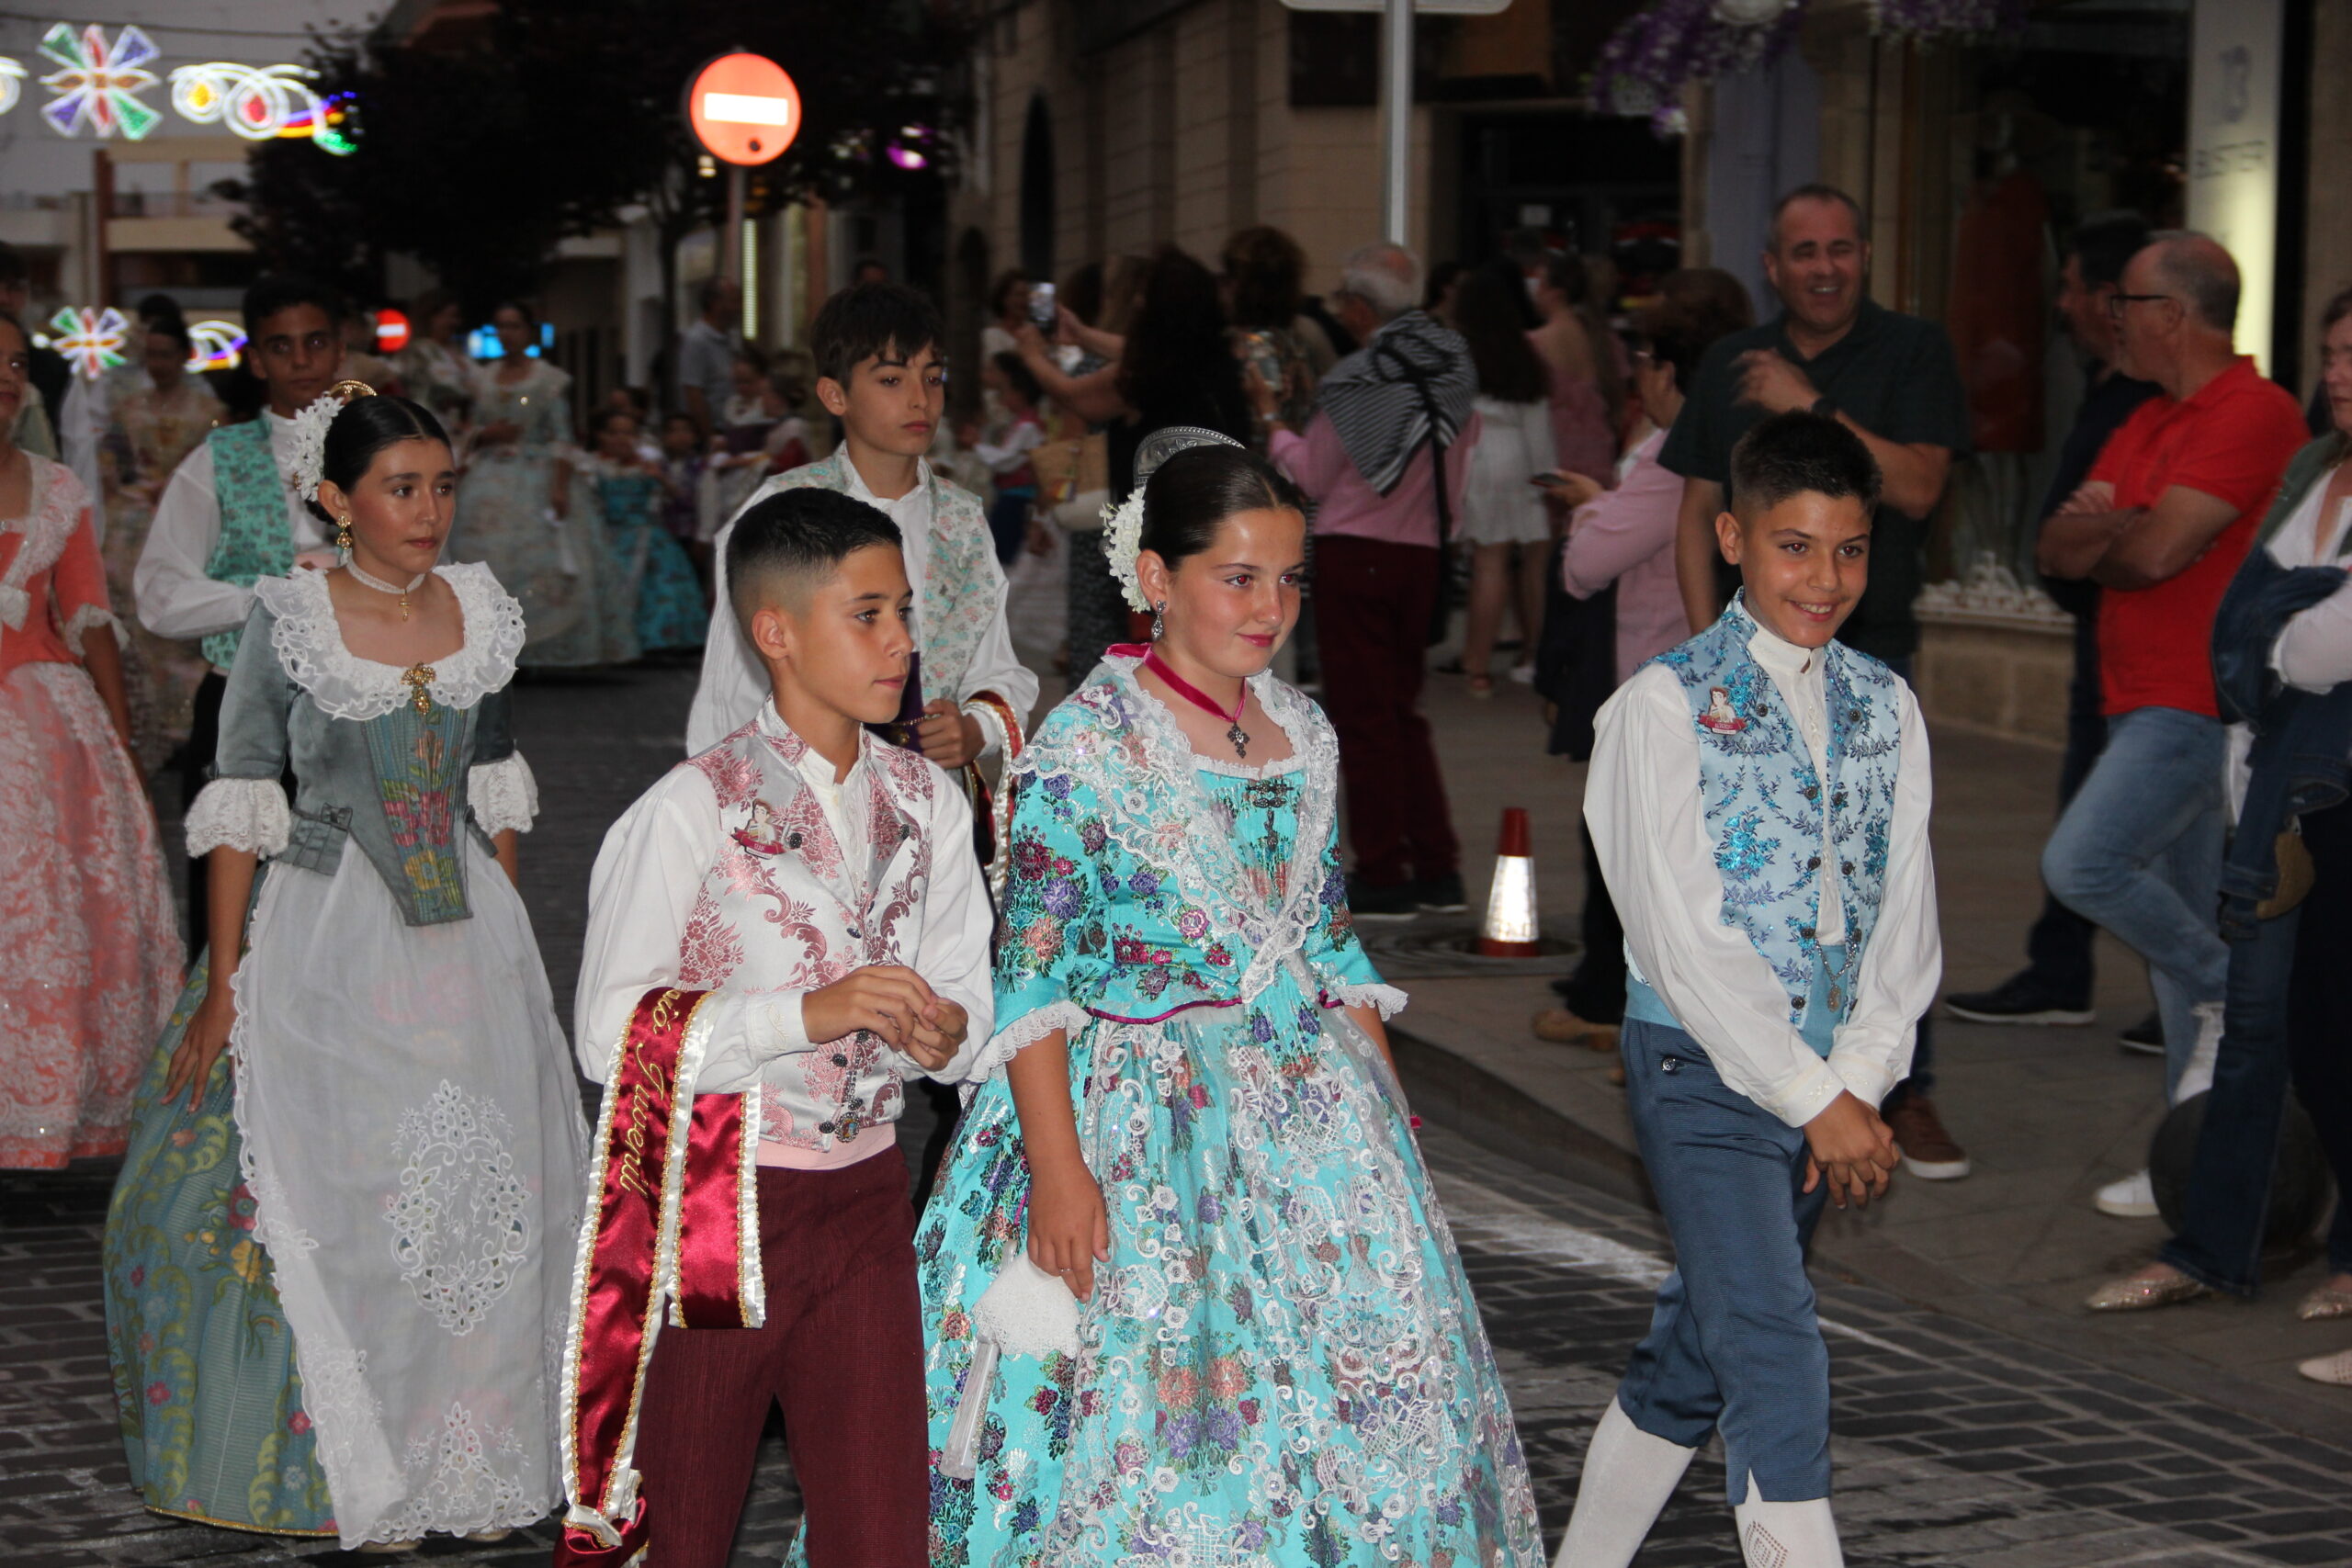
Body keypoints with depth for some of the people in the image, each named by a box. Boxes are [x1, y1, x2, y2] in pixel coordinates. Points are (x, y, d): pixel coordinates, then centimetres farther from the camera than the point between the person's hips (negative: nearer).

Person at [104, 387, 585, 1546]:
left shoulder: (482, 615, 3)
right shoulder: (288, 622, -9)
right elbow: (240, 810, -8)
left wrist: (506, 933, 13)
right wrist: (220, 987, -10)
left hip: (468, 934, 4)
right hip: (329, 936, -4)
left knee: (481, 1191, 5)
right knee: (332, 1202, 0)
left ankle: (470, 1458, 19)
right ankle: (355, 1466, 15)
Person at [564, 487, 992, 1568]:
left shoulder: (925, 801, 7)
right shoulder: (693, 808, -10)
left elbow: (968, 991, 14)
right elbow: (610, 1033, -15)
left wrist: (945, 1031, -10)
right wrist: (806, 1013, -23)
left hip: (864, 1198, 4)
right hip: (713, 1200, -4)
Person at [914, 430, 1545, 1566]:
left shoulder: (1303, 736, 8)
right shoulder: (1085, 744, -11)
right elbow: (1032, 971, -13)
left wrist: (1385, 1112, 11)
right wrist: (1057, 1166, -19)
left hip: (1310, 1107, 6)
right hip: (1146, 1122, -6)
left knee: (1373, 1379, 5)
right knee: (1153, 1404, -5)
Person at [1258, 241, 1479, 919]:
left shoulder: (1359, 379, -14)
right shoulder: (1454, 372, 5)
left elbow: (1313, 476, -5)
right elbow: (1460, 472, 12)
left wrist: (1270, 417, 7)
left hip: (1355, 553, -6)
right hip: (1422, 554, 7)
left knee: (1362, 716, 0)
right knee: (1402, 711, 17)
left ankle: (1382, 876, 1)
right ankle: (1437, 869, 14)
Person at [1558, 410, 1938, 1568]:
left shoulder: (1886, 708, 7)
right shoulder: (1667, 704, -9)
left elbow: (1904, 918, 5)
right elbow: (1686, 936, -14)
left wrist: (1861, 1082, -8)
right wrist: (1815, 1100, -16)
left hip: (1827, 1082, 5)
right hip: (1705, 1072, -5)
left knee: (1696, 1354, 14)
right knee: (1778, 1361, -12)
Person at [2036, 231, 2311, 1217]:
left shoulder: (2255, 413, -12)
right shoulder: (2148, 424, 18)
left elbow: (2158, 550, -21)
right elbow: (2058, 552, 12)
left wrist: (2100, 534, 1)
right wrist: (2110, 528, -10)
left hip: (2202, 703, -9)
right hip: (2143, 703, 9)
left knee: (2082, 861, -22)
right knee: (2174, 919, 9)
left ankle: (2232, 993, -2)